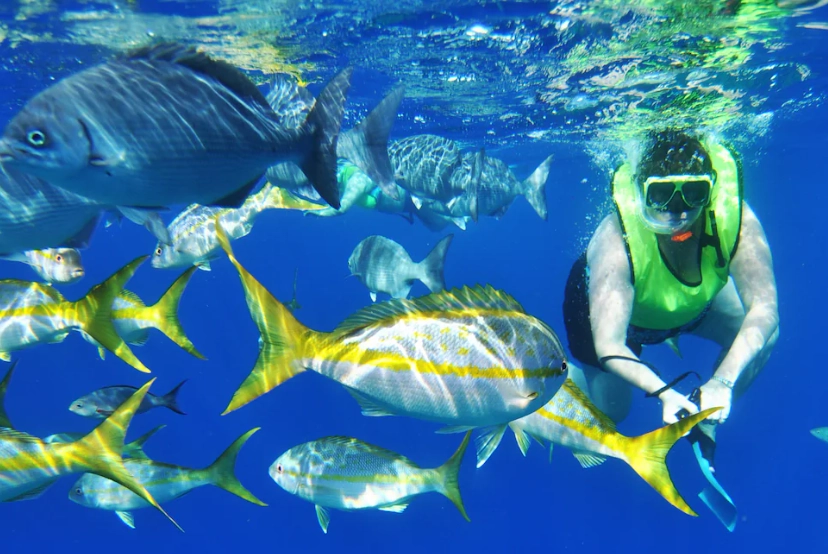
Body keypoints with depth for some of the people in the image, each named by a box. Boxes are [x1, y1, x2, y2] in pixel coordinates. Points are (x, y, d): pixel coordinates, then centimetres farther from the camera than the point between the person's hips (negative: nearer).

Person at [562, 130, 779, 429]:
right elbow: (609, 348, -42)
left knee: (762, 334, -15)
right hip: (611, 307, -3)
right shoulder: (615, 242, -42)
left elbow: (764, 309, -39)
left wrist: (723, 382, -51)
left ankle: (706, 420, 8)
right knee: (610, 413, 7)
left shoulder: (735, 219, -36)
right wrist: (665, 393, -55)